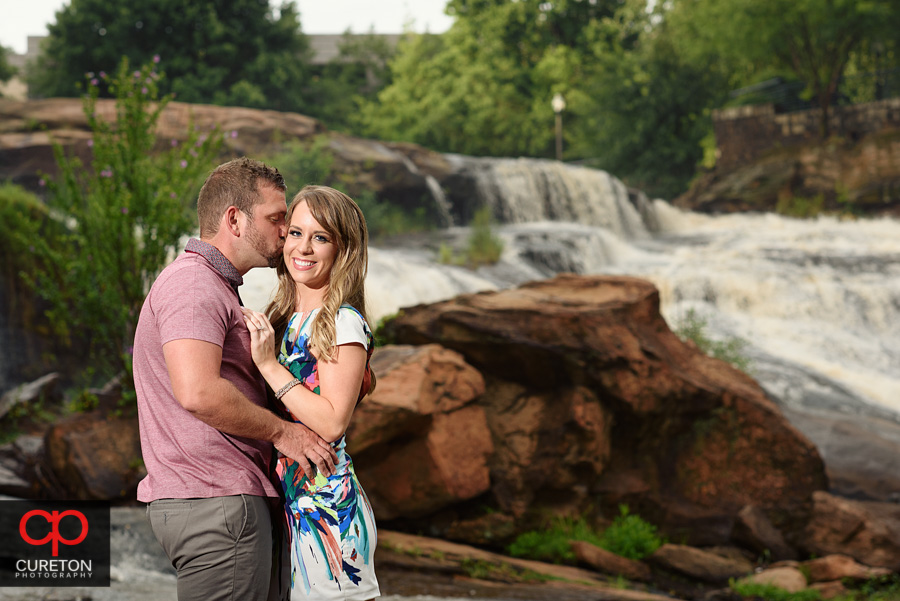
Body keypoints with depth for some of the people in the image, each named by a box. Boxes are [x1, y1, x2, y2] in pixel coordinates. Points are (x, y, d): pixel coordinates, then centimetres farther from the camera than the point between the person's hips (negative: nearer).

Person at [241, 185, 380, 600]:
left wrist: (269, 365, -16)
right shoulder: (283, 319, 13)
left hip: (328, 507, -8)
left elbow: (332, 422, -18)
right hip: (288, 502, 8)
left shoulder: (344, 323, -10)